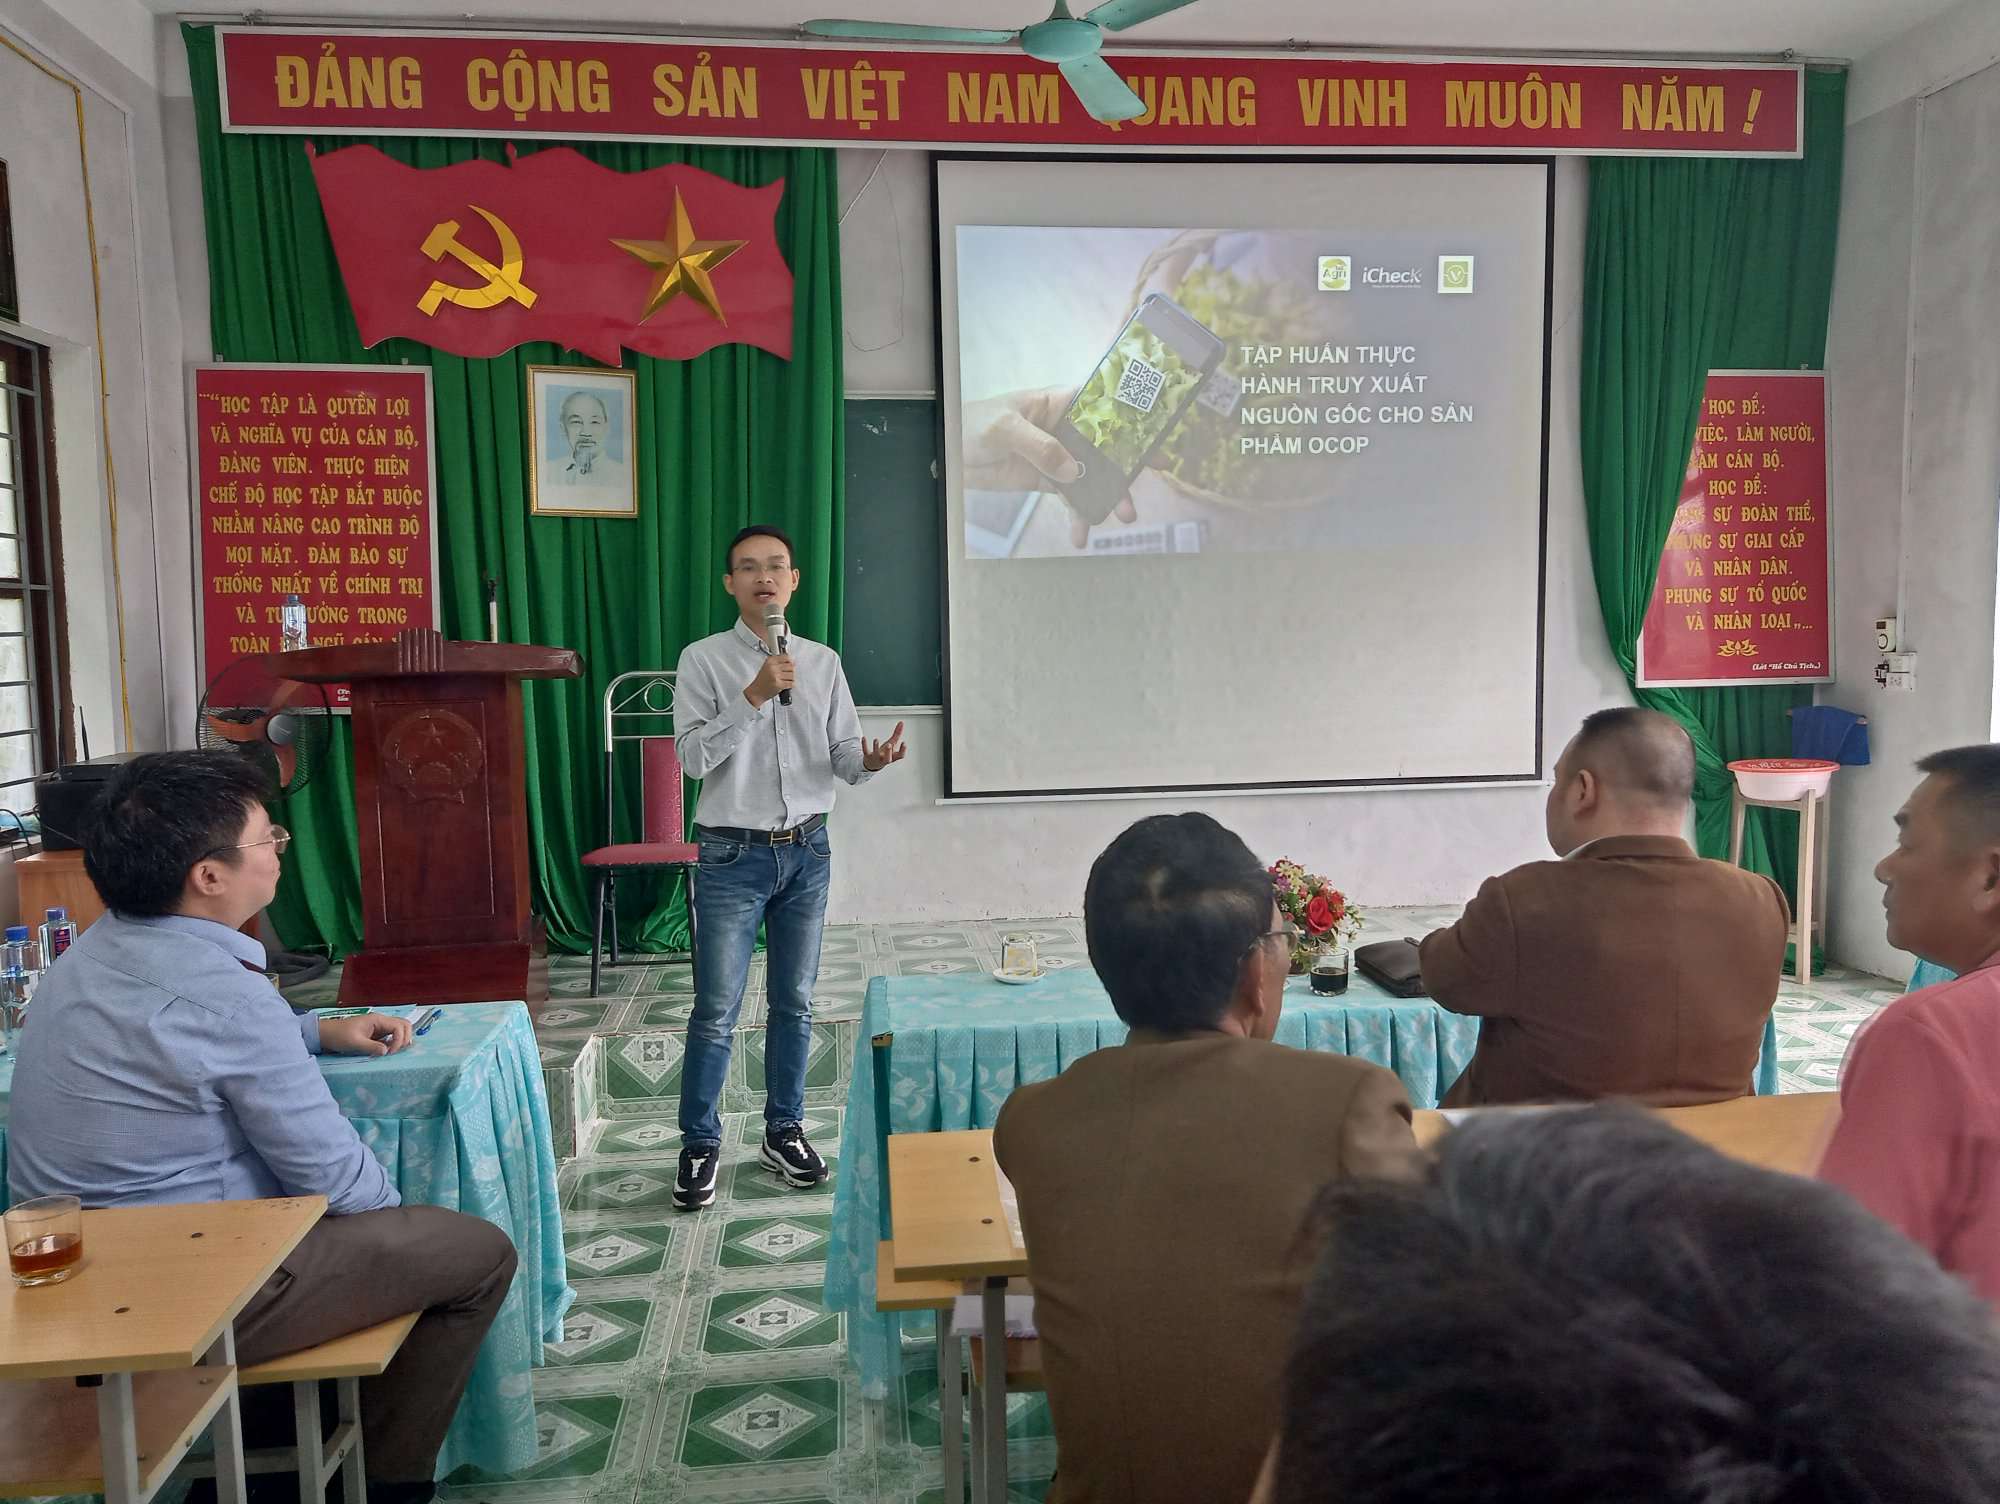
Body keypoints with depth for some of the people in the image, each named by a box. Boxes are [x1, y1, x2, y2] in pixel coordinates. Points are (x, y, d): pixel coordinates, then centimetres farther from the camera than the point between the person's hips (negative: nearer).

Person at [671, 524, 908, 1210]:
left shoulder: (823, 662, 5)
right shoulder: (704, 660, -4)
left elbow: (841, 755, 4)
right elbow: (694, 756, -13)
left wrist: (869, 759, -19)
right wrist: (752, 697, -24)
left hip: (807, 850, 3)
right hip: (733, 853, -3)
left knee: (794, 1003, 13)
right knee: (716, 1011, 1)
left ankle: (784, 1129, 28)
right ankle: (699, 1145, 17)